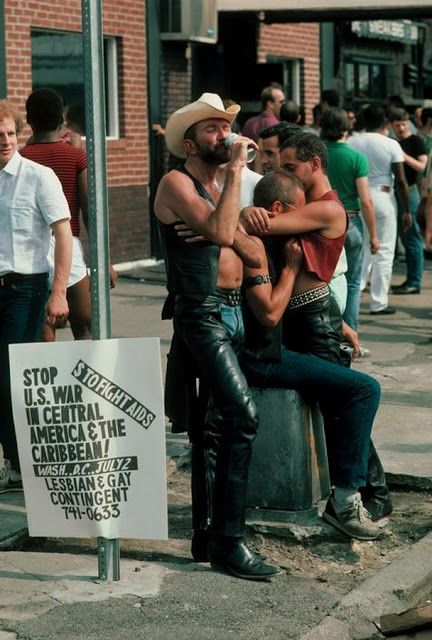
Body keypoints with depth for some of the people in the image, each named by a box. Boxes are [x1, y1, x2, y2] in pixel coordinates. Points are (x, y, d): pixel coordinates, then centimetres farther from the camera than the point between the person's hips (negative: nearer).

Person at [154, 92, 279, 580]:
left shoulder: (217, 188, 19)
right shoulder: (176, 183, -7)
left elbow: (243, 243, 16)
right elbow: (221, 232, -22)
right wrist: (235, 170, -15)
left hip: (232, 312, 9)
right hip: (201, 314, -9)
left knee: (213, 429, 12)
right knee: (243, 415, -20)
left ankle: (206, 537, 18)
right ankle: (228, 540, -17)